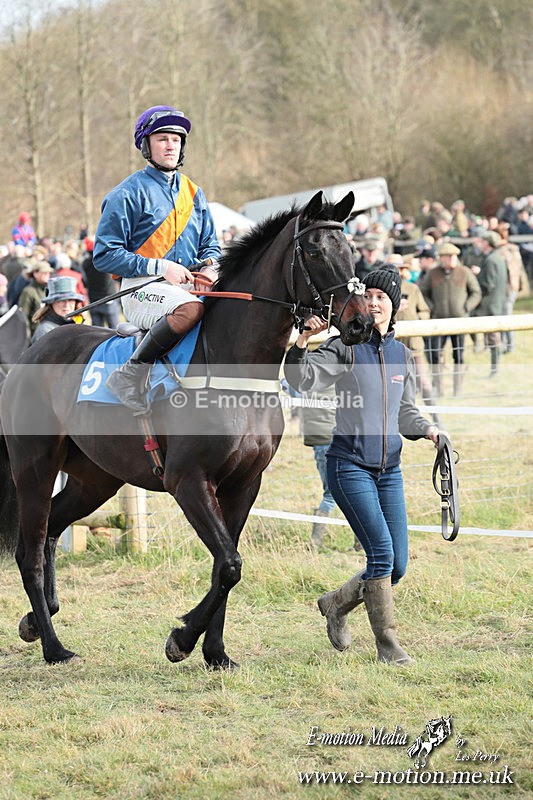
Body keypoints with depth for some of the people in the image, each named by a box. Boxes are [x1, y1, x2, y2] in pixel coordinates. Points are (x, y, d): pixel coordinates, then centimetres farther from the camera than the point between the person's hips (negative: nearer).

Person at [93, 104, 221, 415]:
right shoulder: (129, 193, -2)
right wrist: (160, 267, -15)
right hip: (143, 288, -6)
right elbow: (104, 255, -6)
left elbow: (211, 245, 24)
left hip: (190, 285, 7)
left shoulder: (193, 193, 18)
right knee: (191, 308, -37)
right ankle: (132, 374, -27)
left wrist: (210, 266, -1)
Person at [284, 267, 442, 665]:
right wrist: (303, 340, -31)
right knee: (381, 552, -14)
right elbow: (304, 380, -17)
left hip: (389, 468, 6)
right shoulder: (345, 347, -4)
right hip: (350, 465, -6)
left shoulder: (403, 356, 12)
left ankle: (336, 605, 29)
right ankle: (387, 644, -4)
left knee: (398, 565, 5)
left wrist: (430, 431, 3)